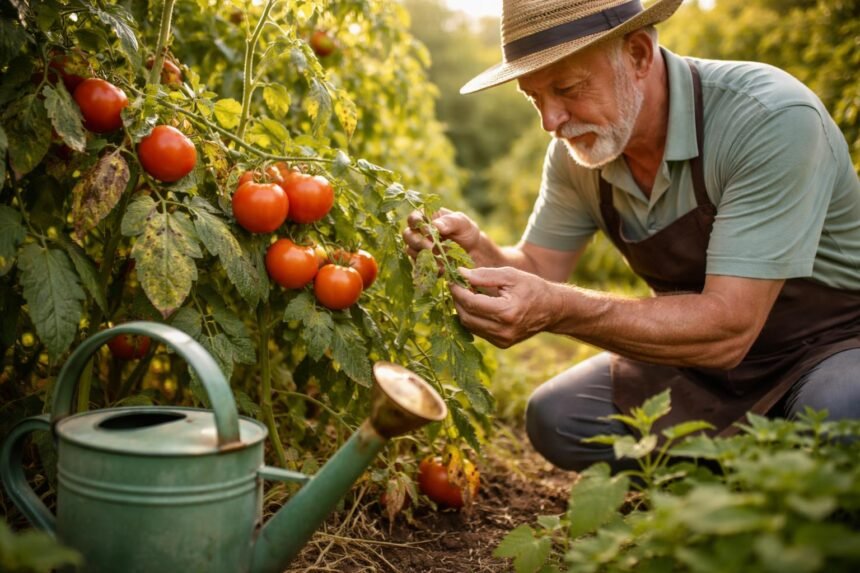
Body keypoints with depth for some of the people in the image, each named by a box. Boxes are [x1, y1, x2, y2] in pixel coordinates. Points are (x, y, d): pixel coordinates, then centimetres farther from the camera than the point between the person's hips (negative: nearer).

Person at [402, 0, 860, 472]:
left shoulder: (771, 119, -29)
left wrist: (559, 310, -44)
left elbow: (727, 328, -33)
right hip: (703, 353, 5)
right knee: (554, 420, -9)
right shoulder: (575, 149, -9)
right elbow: (539, 271, -3)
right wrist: (475, 251, -25)